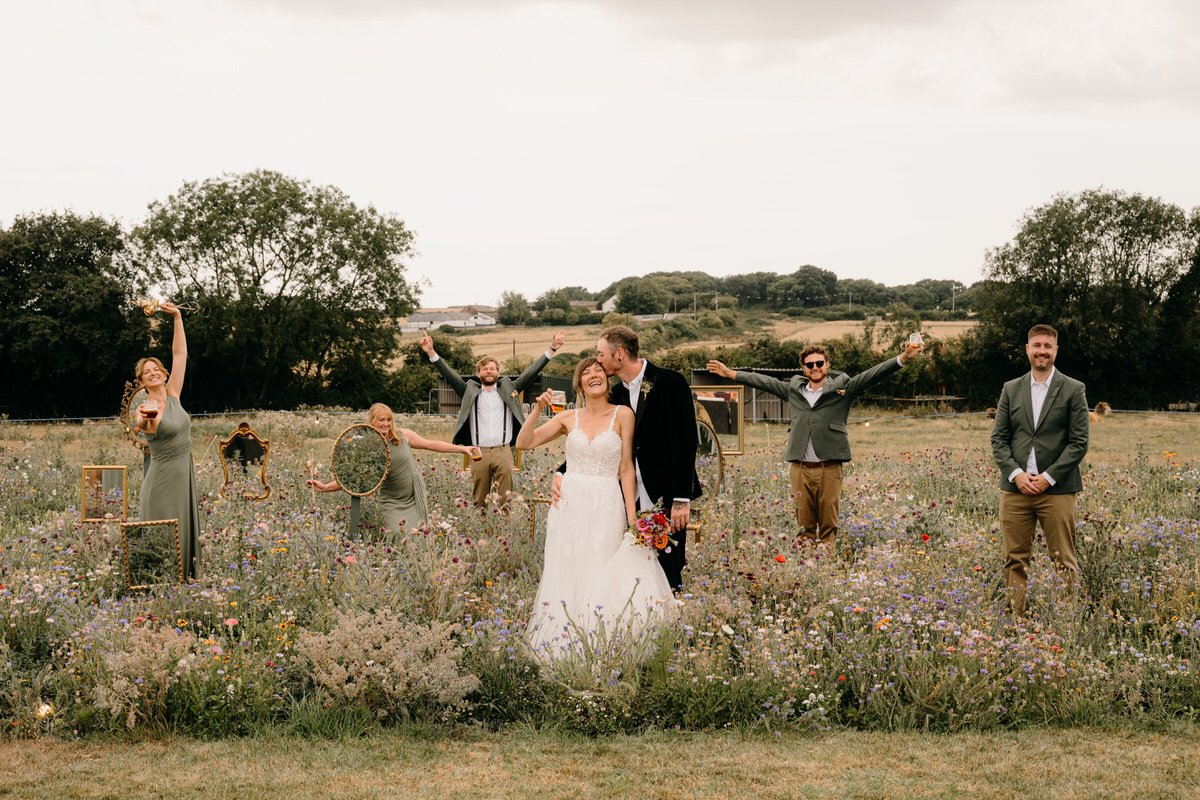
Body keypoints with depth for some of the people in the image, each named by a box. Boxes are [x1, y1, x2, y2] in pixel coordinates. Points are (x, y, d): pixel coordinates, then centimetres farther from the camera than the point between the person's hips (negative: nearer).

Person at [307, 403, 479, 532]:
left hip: (416, 499, 2)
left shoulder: (403, 435, -4)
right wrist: (324, 487, -19)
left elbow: (431, 444, 4)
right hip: (392, 504, -2)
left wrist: (461, 448, 4)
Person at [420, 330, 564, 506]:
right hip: (479, 452, 0)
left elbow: (530, 373, 9)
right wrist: (431, 353, -3)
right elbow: (450, 374, 7)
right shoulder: (471, 391, 13)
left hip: (503, 451, 0)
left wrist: (551, 350, 1)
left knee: (505, 499, -1)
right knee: (479, 501, 3)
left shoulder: (508, 389, 13)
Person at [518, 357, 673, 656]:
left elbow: (626, 469, 0)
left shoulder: (622, 415, 1)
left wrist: (632, 518, -6)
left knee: (602, 580, -6)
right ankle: (563, 649, 8)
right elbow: (524, 442, 7)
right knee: (566, 579, 2)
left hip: (606, 509, -3)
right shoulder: (568, 418, 10)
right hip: (569, 506, 3)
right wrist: (538, 408, -5)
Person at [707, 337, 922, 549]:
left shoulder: (842, 388, 4)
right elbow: (763, 381, 24)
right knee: (804, 524, 5)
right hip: (800, 468, 3)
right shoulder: (794, 389, 15)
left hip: (830, 468, -3)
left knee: (829, 525, 0)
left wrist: (903, 358, -16)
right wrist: (730, 374, 28)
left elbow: (872, 374, -4)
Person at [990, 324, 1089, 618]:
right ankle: (1015, 619, 9)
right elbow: (998, 438, 9)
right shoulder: (1011, 389, 11)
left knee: (1063, 561, -1)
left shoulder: (1073, 390, 2)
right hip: (1015, 487, 3)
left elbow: (1079, 442, -3)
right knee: (1015, 560, 5)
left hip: (1057, 489, -3)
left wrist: (1049, 477, -10)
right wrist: (1016, 473, -7)